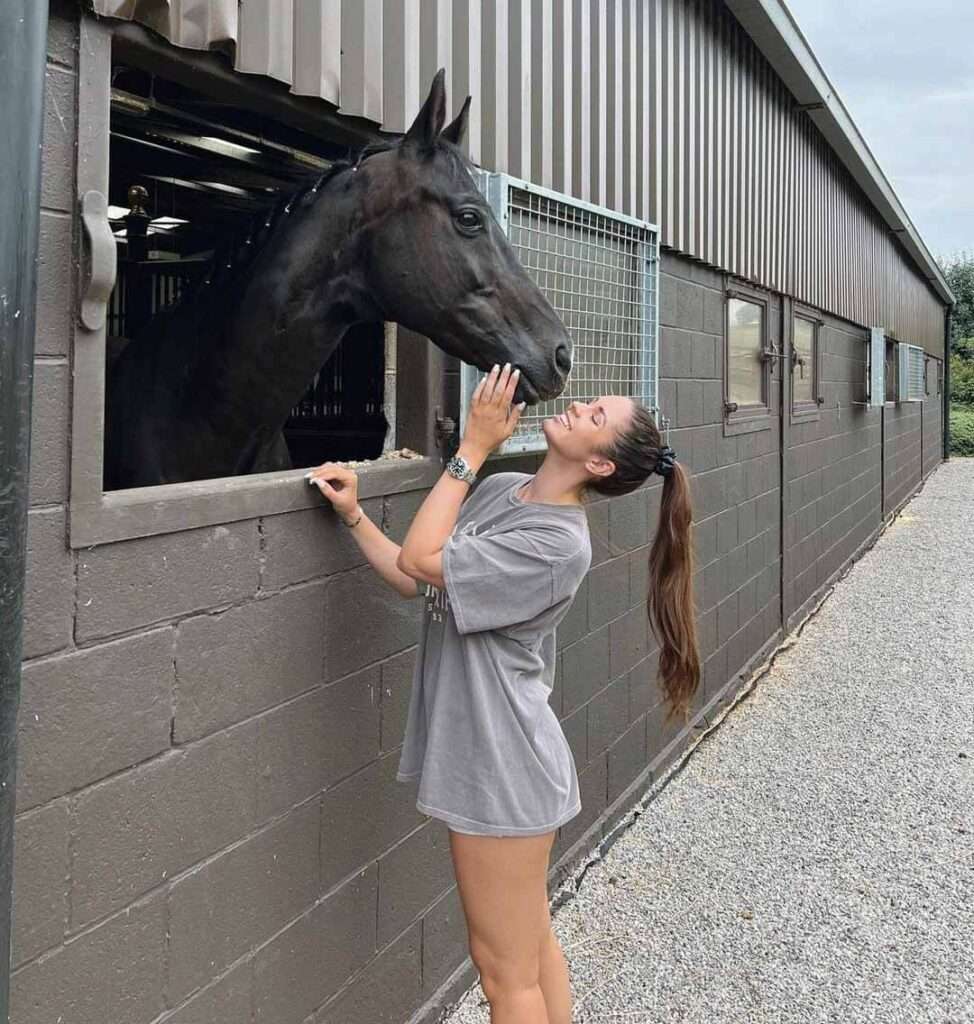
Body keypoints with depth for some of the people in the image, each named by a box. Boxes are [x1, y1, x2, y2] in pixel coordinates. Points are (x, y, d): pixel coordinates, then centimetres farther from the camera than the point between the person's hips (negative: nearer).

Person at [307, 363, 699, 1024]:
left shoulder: (558, 545, -23)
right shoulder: (497, 490, 3)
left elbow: (420, 559, -24)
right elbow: (414, 580, 8)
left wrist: (473, 448, -19)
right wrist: (354, 515, -3)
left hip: (503, 770, -8)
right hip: (493, 760, 9)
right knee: (534, 945, 24)